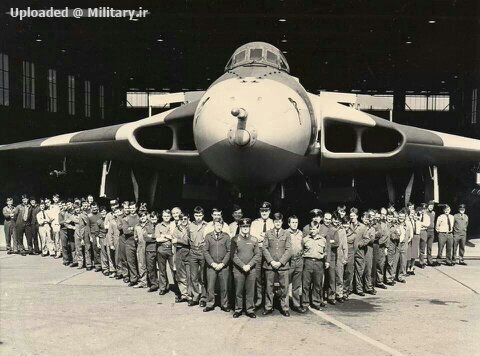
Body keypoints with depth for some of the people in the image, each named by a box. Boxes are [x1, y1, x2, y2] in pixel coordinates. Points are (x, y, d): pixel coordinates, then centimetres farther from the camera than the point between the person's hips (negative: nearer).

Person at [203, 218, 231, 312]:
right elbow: (205, 251, 1)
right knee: (210, 286, 3)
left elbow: (229, 251, 0)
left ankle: (224, 305, 18)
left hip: (223, 266, 0)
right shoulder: (208, 236, 3)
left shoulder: (226, 236, 2)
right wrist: (212, 263, -8)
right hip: (211, 266, 0)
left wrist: (222, 263, -8)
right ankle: (210, 304, 16)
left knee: (224, 287, 5)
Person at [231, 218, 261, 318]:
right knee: (239, 291, 3)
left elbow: (257, 255, 3)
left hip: (251, 270, 2)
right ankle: (238, 309, 15)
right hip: (238, 269, -1)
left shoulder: (254, 240, 8)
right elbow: (233, 255, -4)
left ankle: (250, 309, 13)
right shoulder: (235, 239, 1)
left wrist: (249, 265, -9)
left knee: (250, 291, 4)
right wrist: (243, 266, -13)